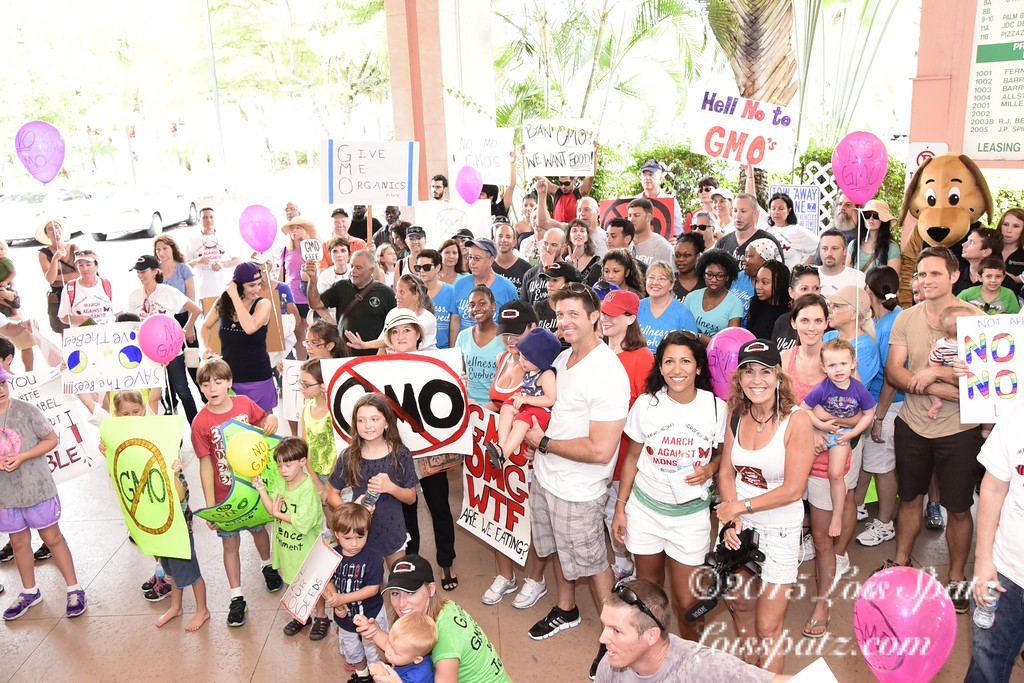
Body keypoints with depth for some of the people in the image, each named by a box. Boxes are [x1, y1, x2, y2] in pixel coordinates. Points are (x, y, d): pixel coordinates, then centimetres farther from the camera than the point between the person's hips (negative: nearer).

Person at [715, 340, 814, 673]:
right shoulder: (737, 414, -5)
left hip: (779, 529, -5)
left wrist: (740, 506, -14)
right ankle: (750, 667, 45)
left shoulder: (796, 420, -19)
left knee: (768, 625, 2)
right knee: (741, 604, 21)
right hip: (740, 524, 5)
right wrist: (732, 519, -12)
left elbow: (792, 490, -19)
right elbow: (726, 472, 0)